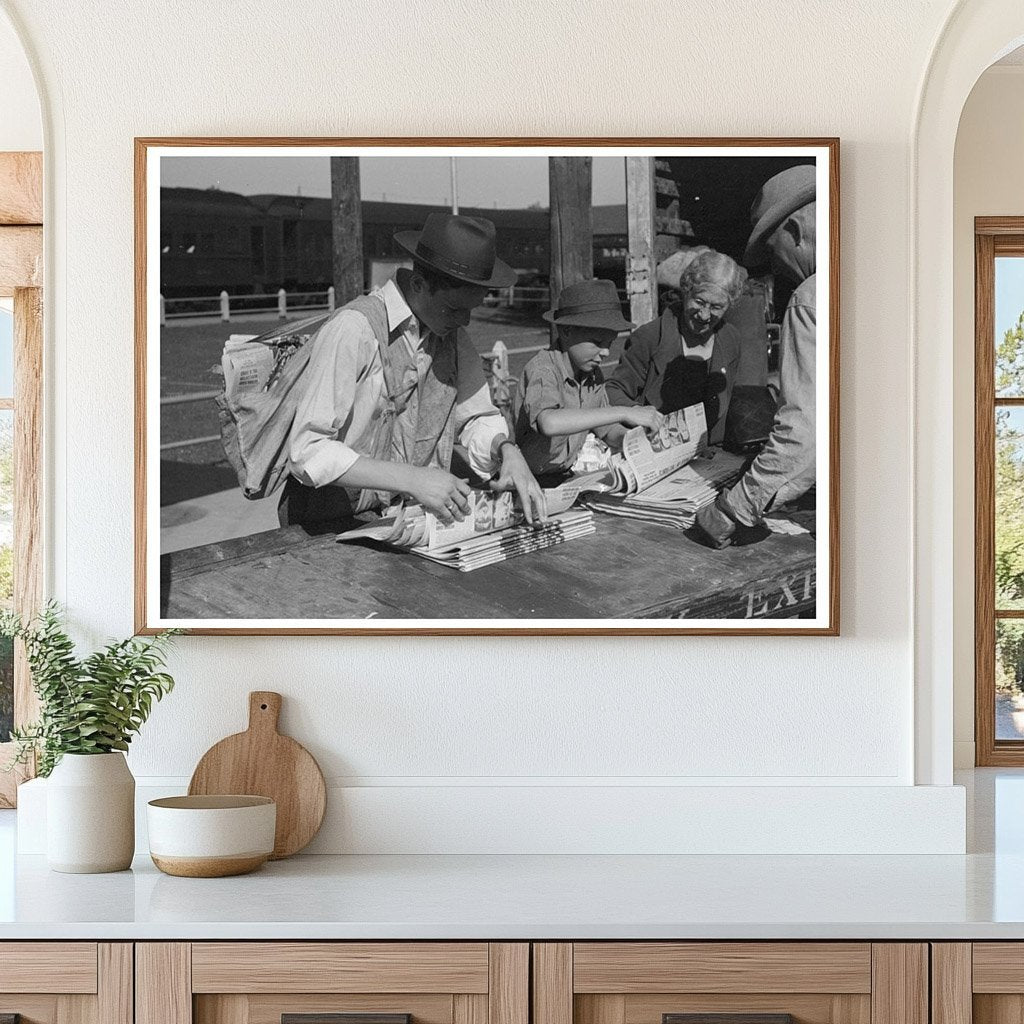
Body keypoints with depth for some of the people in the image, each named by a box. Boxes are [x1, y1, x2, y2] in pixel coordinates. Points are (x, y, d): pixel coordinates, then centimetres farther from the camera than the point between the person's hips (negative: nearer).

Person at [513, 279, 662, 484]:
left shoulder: (593, 374, 5)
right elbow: (549, 423, -40)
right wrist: (623, 413, -40)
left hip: (567, 475, 8)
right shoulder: (542, 369, -20)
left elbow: (607, 431, 16)